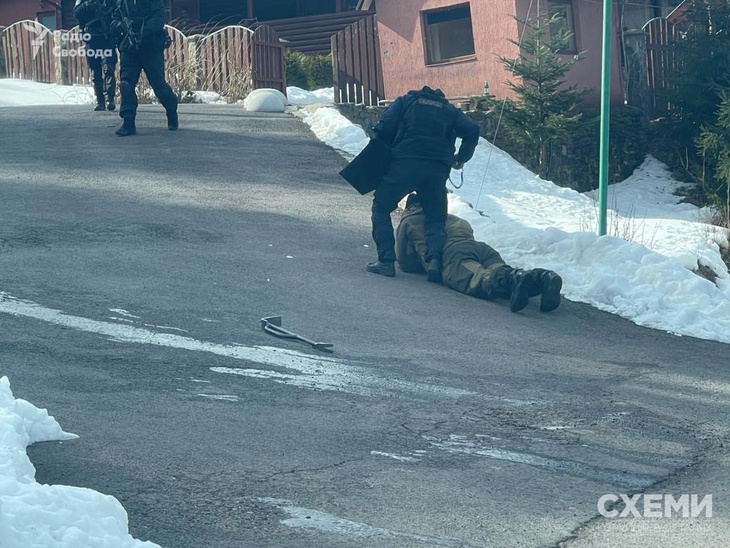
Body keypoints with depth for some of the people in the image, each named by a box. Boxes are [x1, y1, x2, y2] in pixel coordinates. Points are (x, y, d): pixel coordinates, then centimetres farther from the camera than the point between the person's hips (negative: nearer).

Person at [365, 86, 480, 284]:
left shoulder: (405, 102, 18)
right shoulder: (449, 110, 23)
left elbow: (385, 127, 2)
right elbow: (472, 131, 8)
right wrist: (461, 159, 22)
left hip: (403, 164, -2)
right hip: (437, 170, 2)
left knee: (381, 208, 15)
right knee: (435, 218, 12)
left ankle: (386, 260, 3)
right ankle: (435, 258, -16)